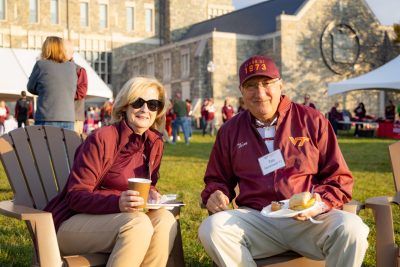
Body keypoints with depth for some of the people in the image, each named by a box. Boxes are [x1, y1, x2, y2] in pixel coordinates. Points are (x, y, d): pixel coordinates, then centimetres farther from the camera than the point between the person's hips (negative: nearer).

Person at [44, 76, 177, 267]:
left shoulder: (155, 143, 4)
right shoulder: (101, 138, -16)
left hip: (112, 218, 6)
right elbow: (76, 196, -19)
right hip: (73, 222, -6)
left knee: (165, 219, -22)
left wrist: (151, 194, -9)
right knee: (138, 223, -32)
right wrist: (117, 202, -37)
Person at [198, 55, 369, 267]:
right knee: (211, 228, -27)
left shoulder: (312, 121, 6)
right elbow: (217, 179, 26)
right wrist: (215, 194, 2)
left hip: (310, 220, -1)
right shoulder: (230, 131, 12)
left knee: (351, 229, -33)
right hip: (255, 220, 2)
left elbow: (339, 178, 7)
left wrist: (321, 203, -12)